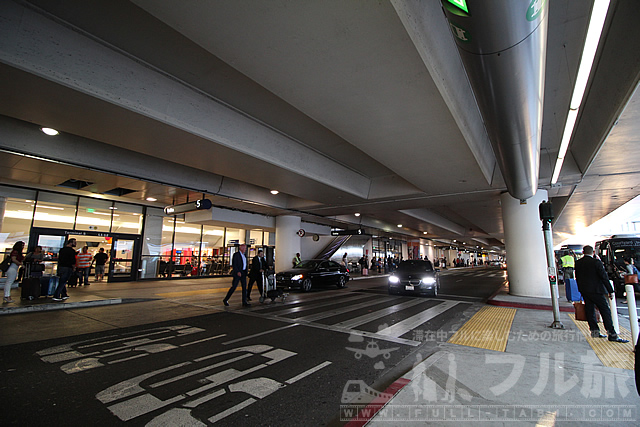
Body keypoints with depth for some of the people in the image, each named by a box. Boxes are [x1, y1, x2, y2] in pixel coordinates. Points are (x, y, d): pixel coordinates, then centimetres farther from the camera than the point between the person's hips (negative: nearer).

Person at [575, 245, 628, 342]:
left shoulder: (578, 263, 5)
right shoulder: (596, 262, -12)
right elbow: (604, 277, -10)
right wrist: (610, 290, -3)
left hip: (584, 291, 5)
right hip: (596, 290, -5)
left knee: (590, 310, 10)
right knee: (605, 310, 0)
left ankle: (594, 331, 15)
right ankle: (612, 334, 1)